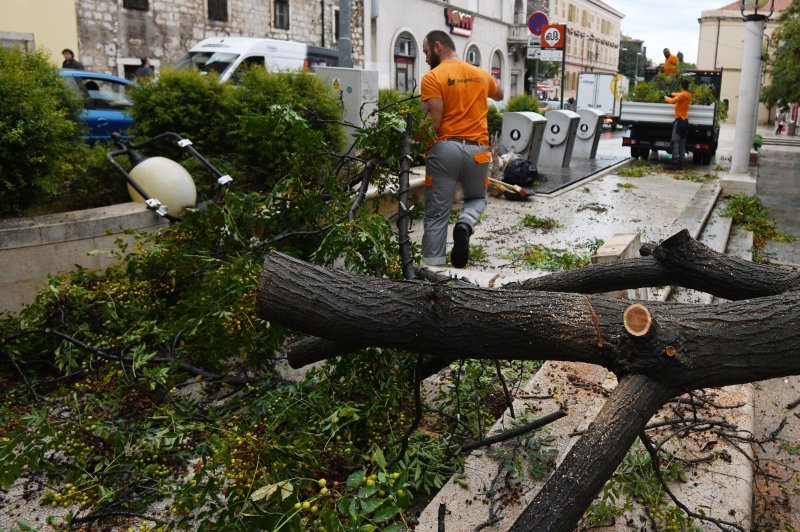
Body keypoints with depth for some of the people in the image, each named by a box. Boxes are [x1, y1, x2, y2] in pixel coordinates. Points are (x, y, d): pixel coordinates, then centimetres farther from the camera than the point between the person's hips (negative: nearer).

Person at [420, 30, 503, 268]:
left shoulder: (432, 78, -3)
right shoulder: (481, 74, 14)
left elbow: (433, 122, -13)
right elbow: (499, 95, 35)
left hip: (445, 148, -4)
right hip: (477, 150, 4)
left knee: (436, 214, 4)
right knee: (477, 198, 26)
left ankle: (433, 265, 2)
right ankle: (465, 224, -6)